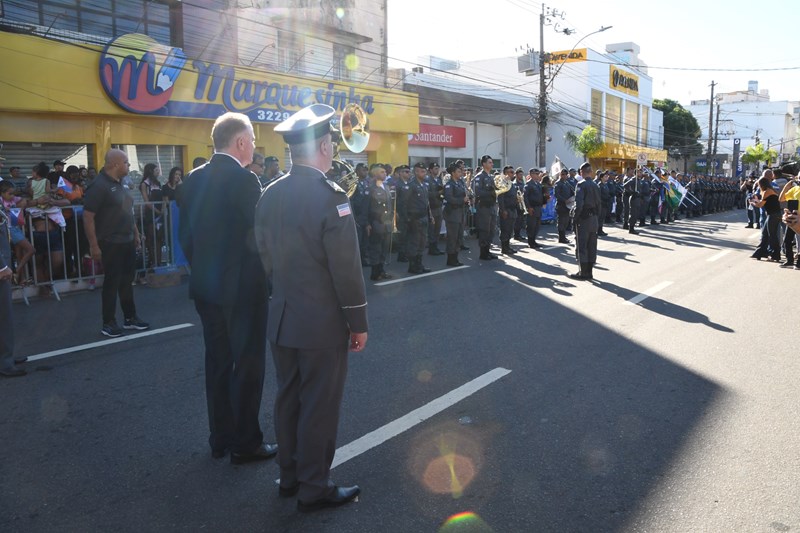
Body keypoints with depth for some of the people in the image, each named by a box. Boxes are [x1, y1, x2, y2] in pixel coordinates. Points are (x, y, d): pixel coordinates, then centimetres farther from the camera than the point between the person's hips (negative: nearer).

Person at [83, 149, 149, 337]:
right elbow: (88, 217, -19)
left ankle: (130, 318, 24)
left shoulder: (119, 184, 11)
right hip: (111, 244, -8)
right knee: (112, 282, 0)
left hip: (127, 241, 8)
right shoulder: (99, 185, -16)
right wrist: (94, 246, -21)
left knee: (127, 281, 14)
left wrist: (136, 234, 18)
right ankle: (108, 323, 12)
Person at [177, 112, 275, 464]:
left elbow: (185, 234, 9)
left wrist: (201, 268, 18)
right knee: (248, 364, 5)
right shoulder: (244, 179, -17)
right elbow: (257, 234, -17)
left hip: (205, 286, 7)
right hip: (241, 287, -7)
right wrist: (264, 275, -2)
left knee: (218, 362, 16)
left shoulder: (194, 179, 6)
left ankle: (220, 438, 26)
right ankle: (245, 443, 14)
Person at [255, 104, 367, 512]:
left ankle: (289, 475, 33)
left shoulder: (270, 195, 2)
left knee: (288, 398, 18)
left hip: (281, 318, 7)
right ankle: (313, 489, 19)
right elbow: (346, 269, -17)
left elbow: (265, 256, 9)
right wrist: (358, 322, -8)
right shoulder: (330, 196, -18)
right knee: (319, 407, 6)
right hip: (322, 322, -7)